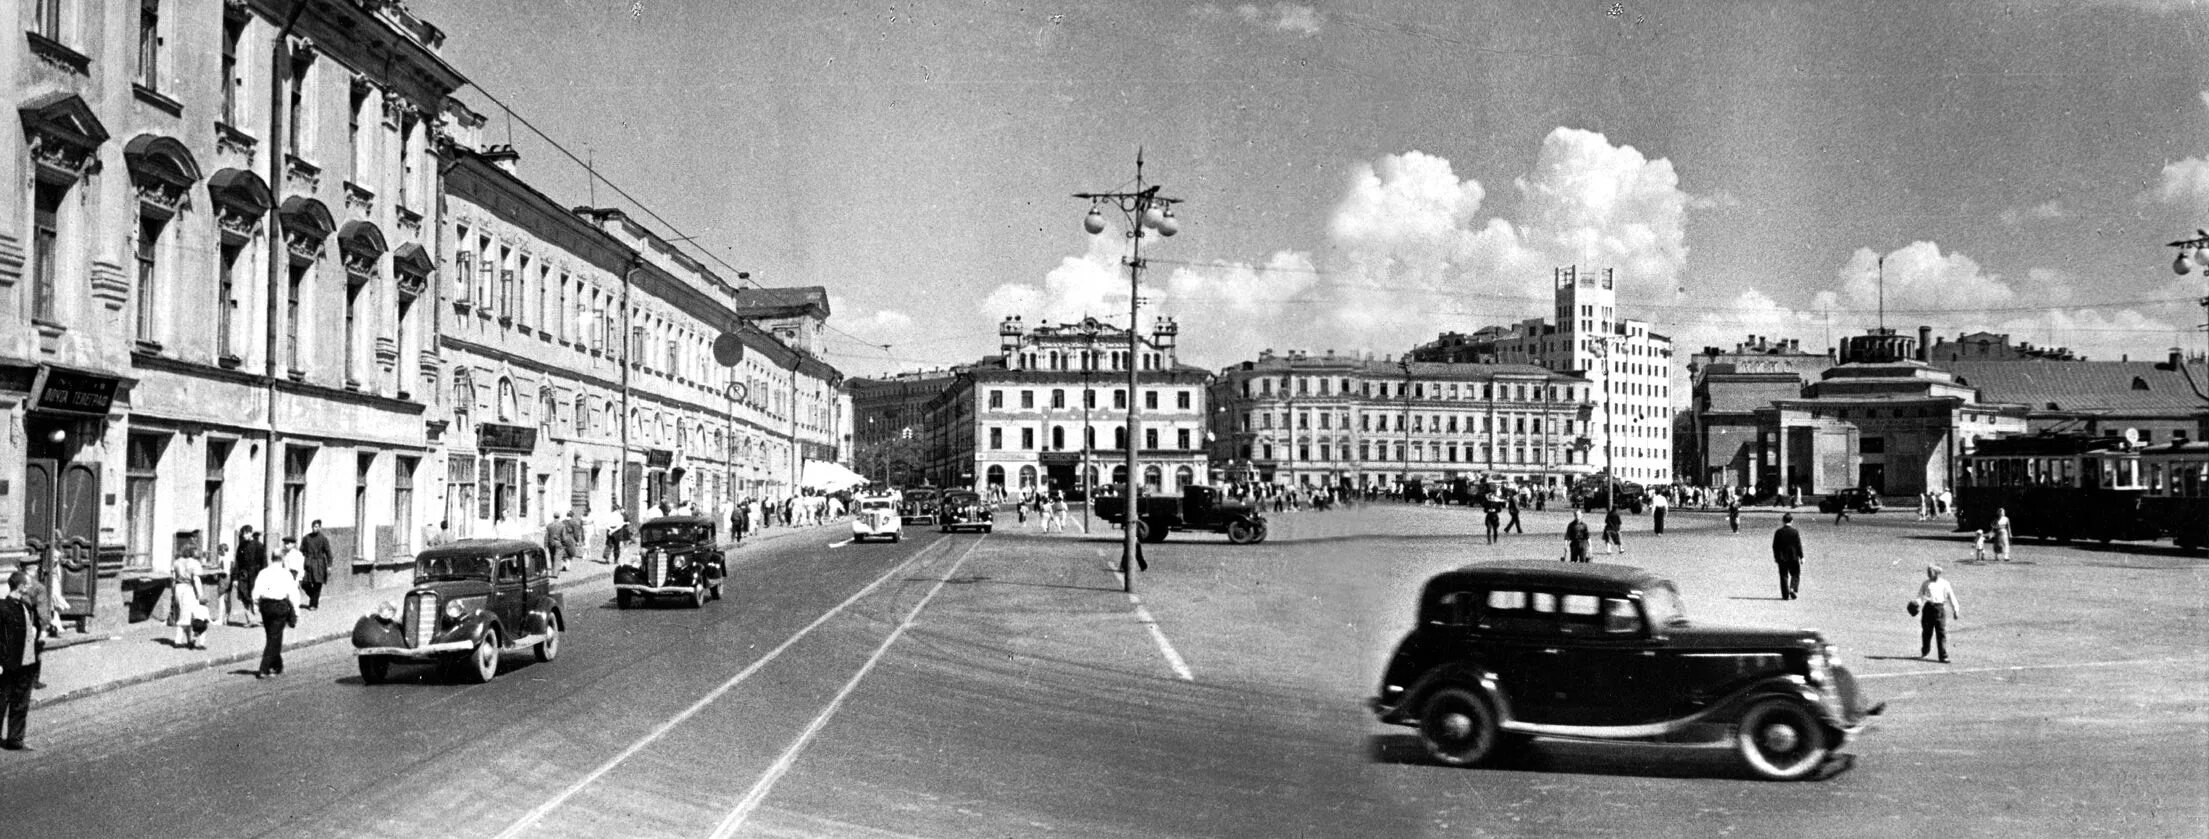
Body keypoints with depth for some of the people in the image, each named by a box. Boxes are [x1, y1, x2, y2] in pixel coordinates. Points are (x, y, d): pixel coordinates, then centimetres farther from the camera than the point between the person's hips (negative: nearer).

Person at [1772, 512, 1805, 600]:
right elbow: (1799, 545, -6)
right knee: (1795, 575, 12)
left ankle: (1785, 595, 3)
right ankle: (1792, 589, -10)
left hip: (1782, 558, 2)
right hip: (1793, 557, -2)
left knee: (1784, 576, 6)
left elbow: (1775, 546, 2)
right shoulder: (1795, 532, -7)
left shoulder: (1778, 532, -1)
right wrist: (1801, 557, 1)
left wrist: (1776, 557, 11)